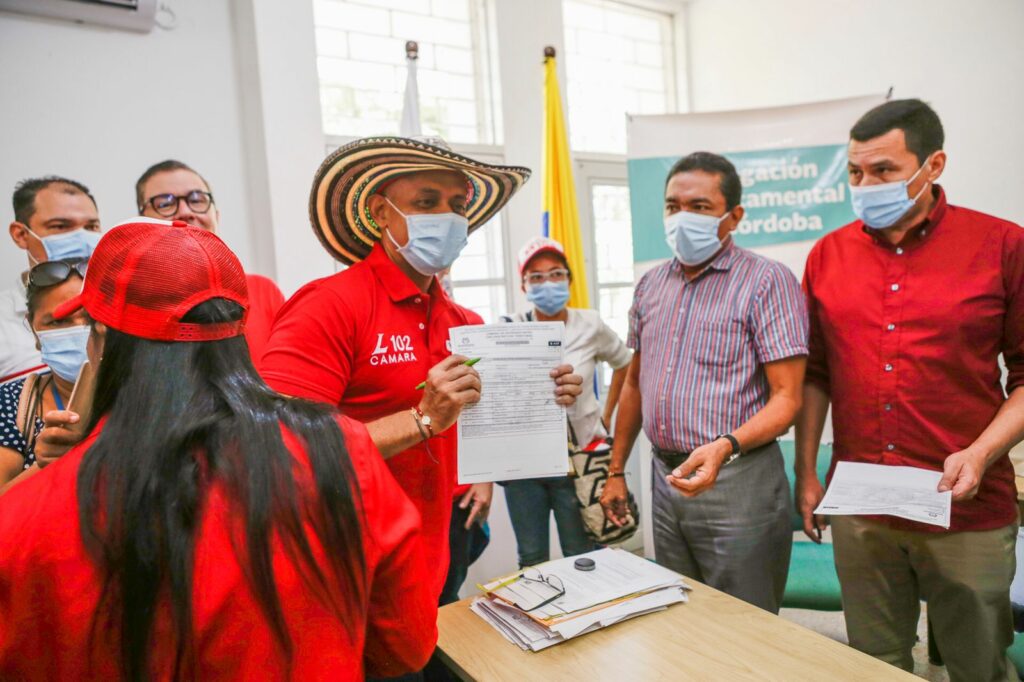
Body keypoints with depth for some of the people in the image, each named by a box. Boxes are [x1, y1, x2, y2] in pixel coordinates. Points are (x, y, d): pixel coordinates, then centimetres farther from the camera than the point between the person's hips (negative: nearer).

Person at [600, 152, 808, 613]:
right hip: (665, 478, 6)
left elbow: (787, 398, -13)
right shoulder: (651, 285, 9)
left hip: (739, 483, -5)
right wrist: (616, 470, 13)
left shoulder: (767, 281, -10)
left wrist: (725, 446, -30)